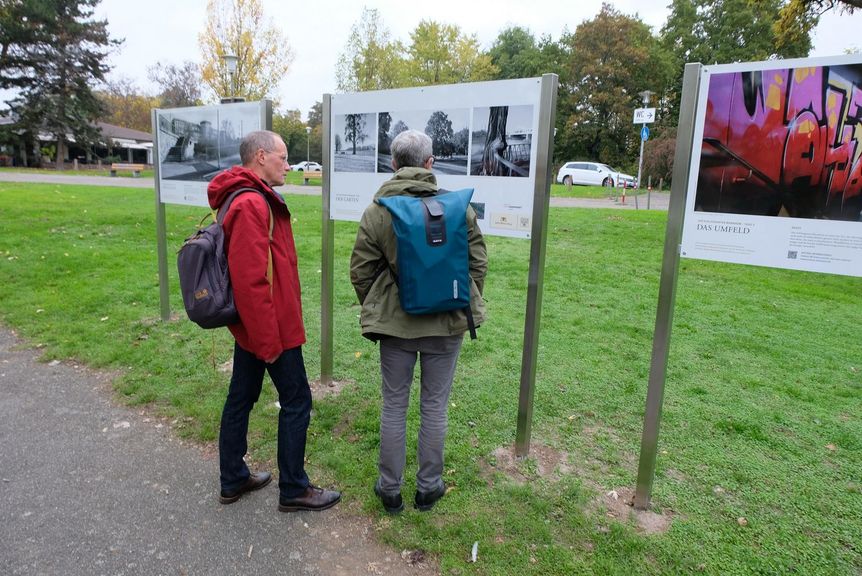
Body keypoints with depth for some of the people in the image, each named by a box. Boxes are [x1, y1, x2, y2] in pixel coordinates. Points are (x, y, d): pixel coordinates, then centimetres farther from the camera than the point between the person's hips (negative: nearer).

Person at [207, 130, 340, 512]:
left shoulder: (251, 199, 13)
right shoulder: (252, 205, -21)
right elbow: (250, 280, -26)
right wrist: (269, 340, -22)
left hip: (250, 327, 10)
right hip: (270, 327, -10)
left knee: (241, 398, 17)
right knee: (296, 402, 2)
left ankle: (233, 480, 32)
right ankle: (293, 490, 17)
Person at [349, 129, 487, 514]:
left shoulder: (376, 211, -7)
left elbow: (360, 271, -2)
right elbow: (477, 262, 3)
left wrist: (374, 312, 15)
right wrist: (465, 305, 16)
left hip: (395, 323, 0)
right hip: (447, 324, 1)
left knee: (394, 406, 13)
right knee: (434, 406, 13)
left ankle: (390, 488, 27)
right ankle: (429, 486, 28)